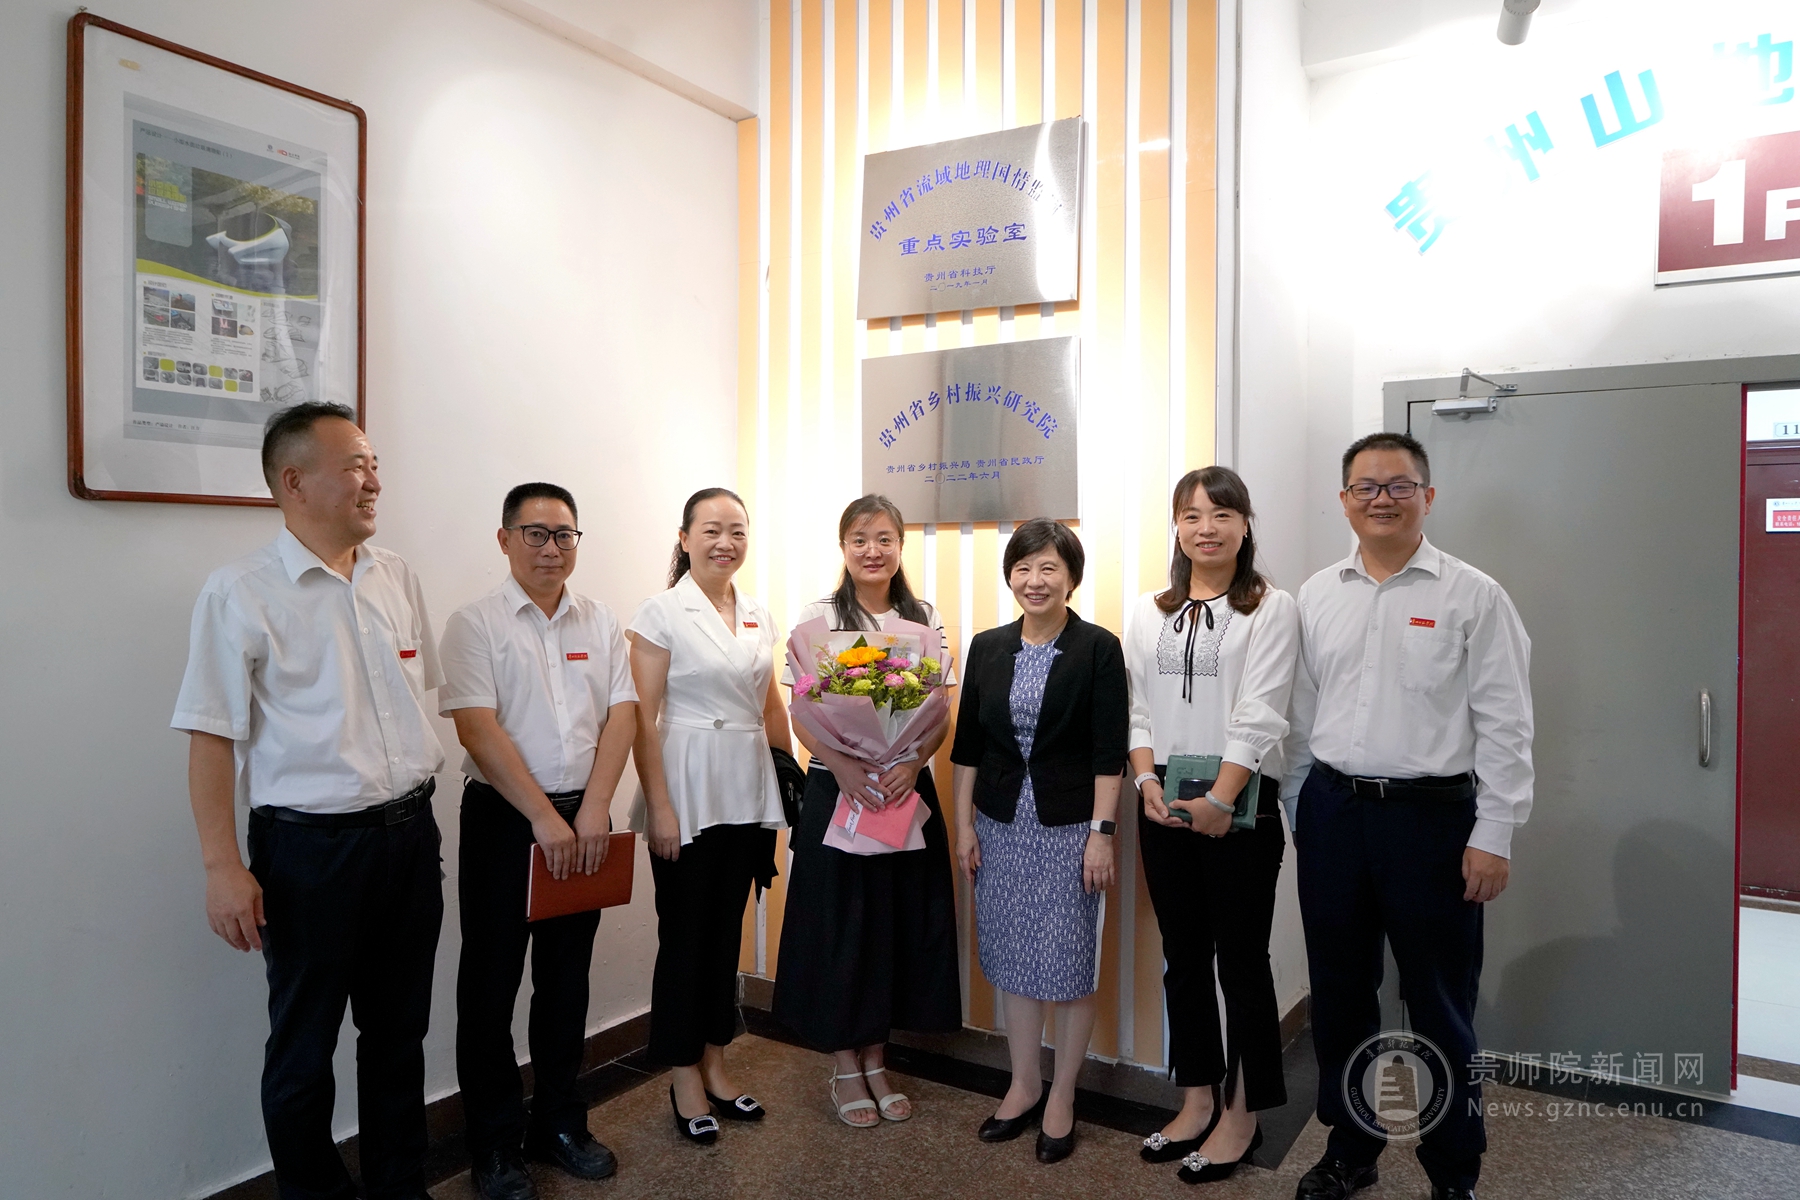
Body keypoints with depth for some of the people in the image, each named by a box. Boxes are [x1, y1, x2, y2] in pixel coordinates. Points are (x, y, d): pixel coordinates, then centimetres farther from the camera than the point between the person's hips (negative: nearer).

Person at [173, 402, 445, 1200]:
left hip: (409, 833, 5)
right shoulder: (241, 592, -9)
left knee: (398, 1030, 17)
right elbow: (212, 738, -10)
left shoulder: (397, 578, 6)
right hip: (310, 845, -5)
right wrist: (223, 867, -13)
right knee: (305, 1044, 12)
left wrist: (417, 809, 12)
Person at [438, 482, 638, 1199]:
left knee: (567, 979, 14)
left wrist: (593, 809, -9)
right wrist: (544, 818, -17)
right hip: (503, 819, -4)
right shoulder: (475, 623, -6)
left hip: (582, 821, 4)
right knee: (492, 984, 6)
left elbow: (621, 713, 2)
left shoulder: (601, 623, 7)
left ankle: (560, 1124, 30)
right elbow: (479, 729, -14)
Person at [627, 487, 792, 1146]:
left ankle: (715, 1064, 29)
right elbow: (642, 718, -10)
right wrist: (659, 806, -14)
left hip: (749, 794, 5)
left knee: (728, 928, 14)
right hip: (688, 794, -5)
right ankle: (684, 1077, 21)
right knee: (685, 934, 5)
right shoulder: (662, 612, -7)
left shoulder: (759, 616, 9)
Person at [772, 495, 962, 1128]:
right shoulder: (818, 616, -2)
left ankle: (876, 1058, 28)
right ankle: (845, 1067, 22)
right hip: (837, 789, -3)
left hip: (908, 790, 3)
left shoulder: (925, 619, 6)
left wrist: (913, 764, -15)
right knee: (840, 924, 4)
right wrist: (843, 767, -21)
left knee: (900, 922, 10)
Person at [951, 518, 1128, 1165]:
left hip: (1068, 825, -4)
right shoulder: (988, 648, 5)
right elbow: (967, 744, 8)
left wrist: (1101, 832, -13)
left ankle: (1062, 1097, 22)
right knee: (1013, 959, 12)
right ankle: (1024, 1085, 30)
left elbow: (1109, 752, -9)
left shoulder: (1098, 648, -6)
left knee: (1069, 962, 4)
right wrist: (964, 825, 5)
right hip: (1001, 822, 4)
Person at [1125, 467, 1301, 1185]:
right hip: (1163, 804, 5)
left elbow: (1258, 716, -12)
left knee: (1241, 961, 4)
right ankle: (1197, 1100, 27)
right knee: (1182, 957, 13)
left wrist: (1218, 800, -19)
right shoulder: (1149, 615, 10)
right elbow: (1137, 709, 7)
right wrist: (1148, 782, -7)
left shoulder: (1271, 610, -4)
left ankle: (1242, 1114, 19)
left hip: (1240, 805, -5)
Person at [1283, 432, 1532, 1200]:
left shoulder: (1473, 596, -4)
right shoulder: (1318, 595, 7)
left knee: (1439, 1007, 7)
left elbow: (1504, 725, -6)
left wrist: (1493, 836, -10)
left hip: (1431, 816, -4)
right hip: (1332, 812, 4)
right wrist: (1299, 811, 11)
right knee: (1339, 995, 15)